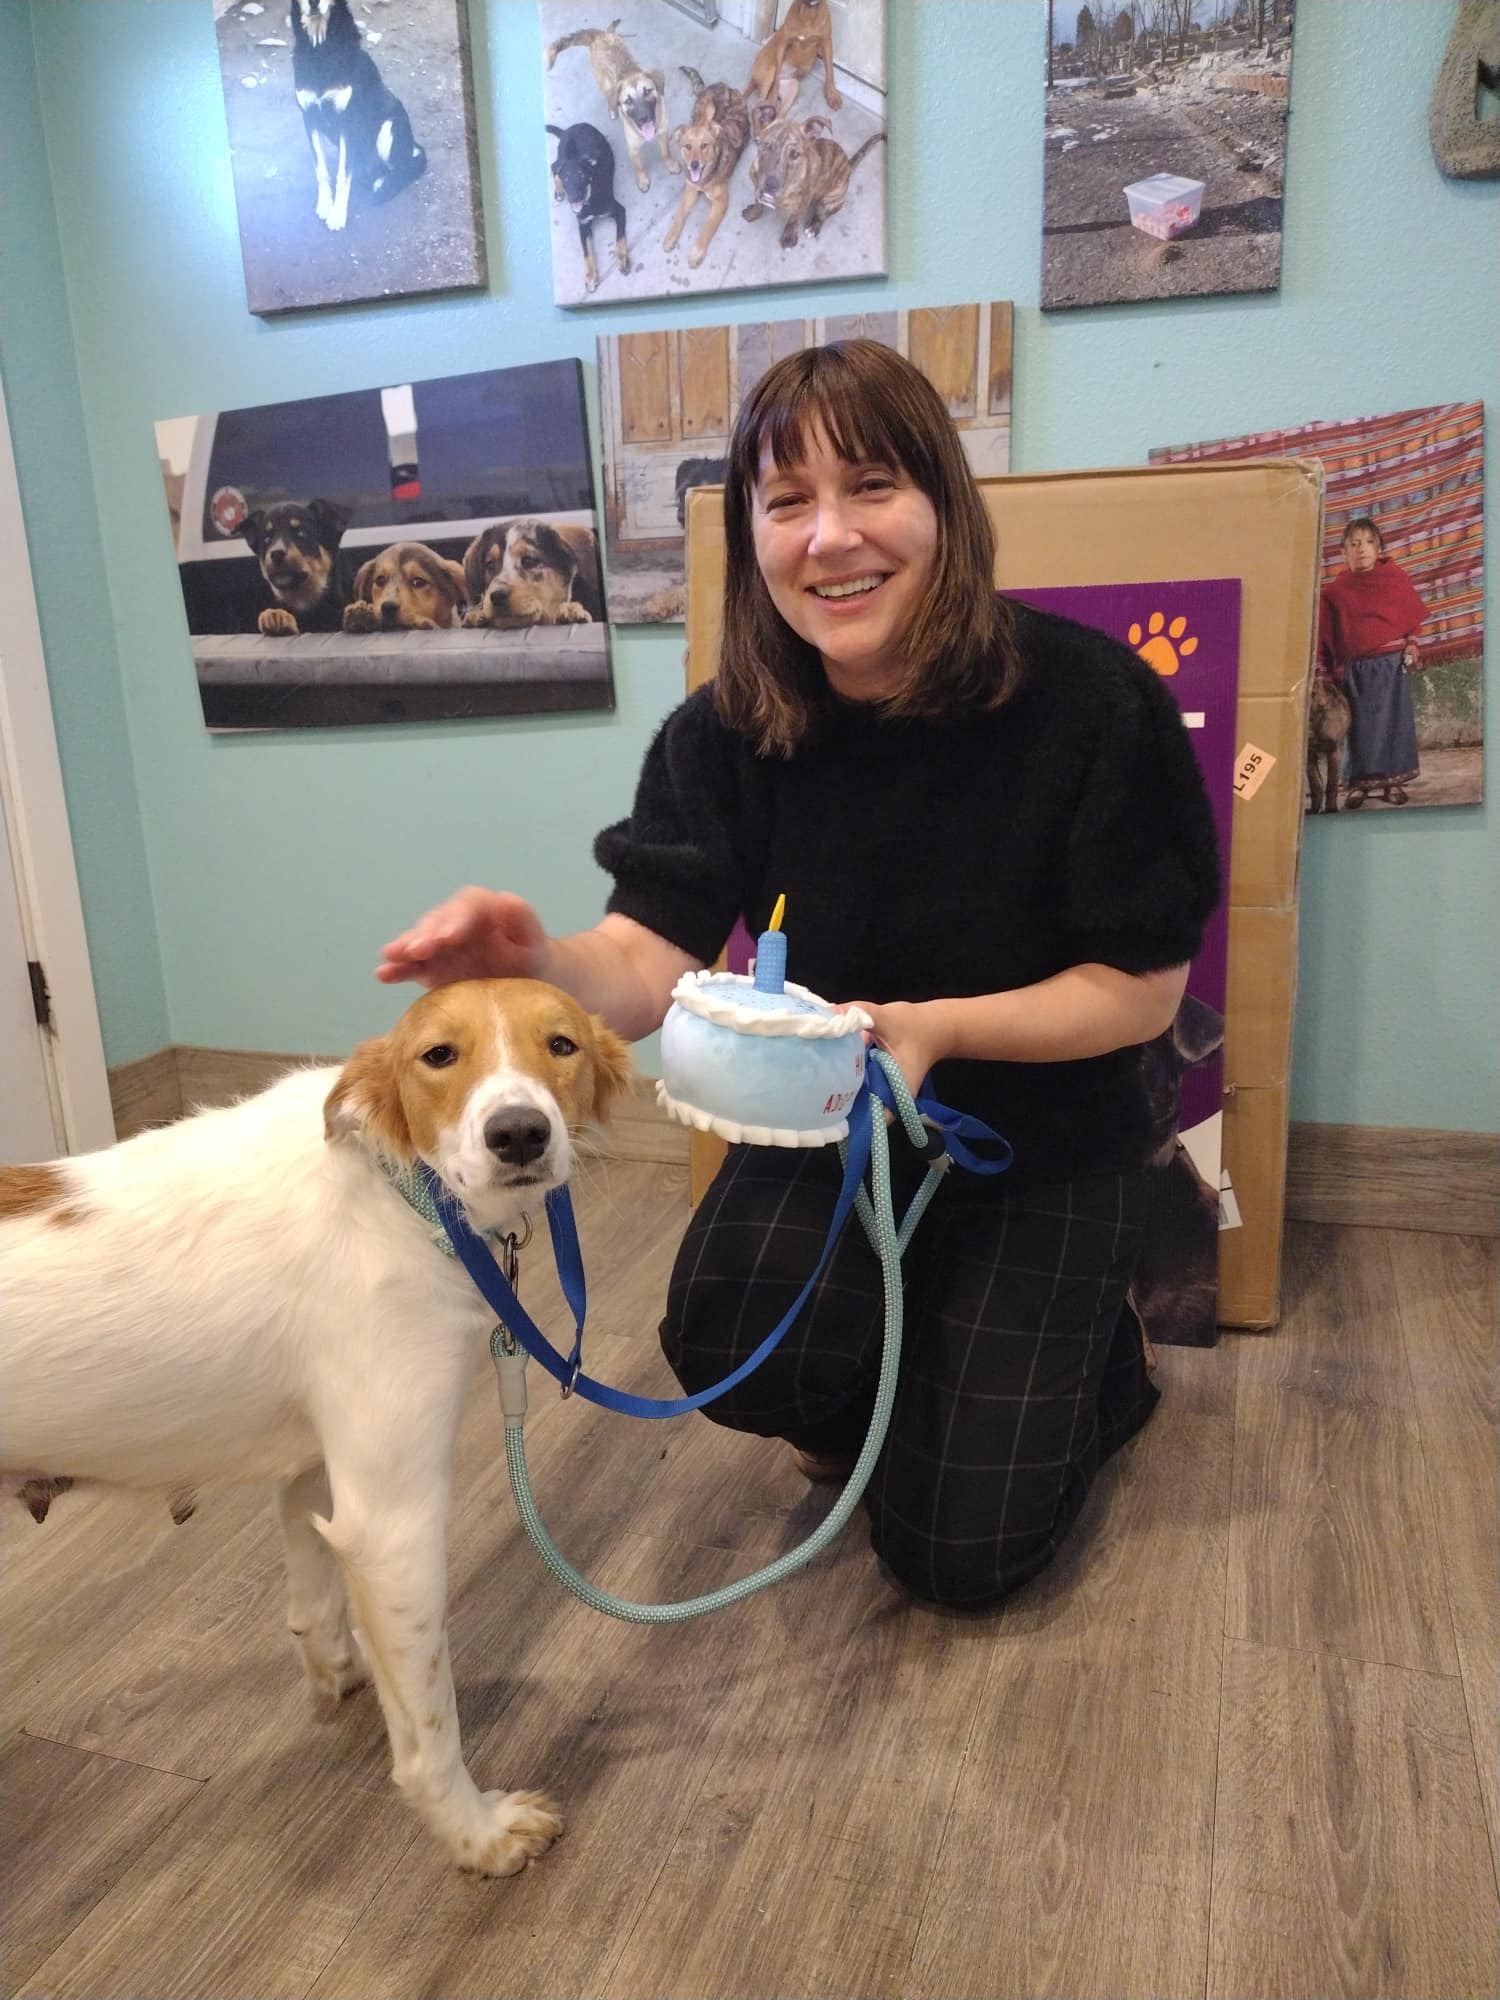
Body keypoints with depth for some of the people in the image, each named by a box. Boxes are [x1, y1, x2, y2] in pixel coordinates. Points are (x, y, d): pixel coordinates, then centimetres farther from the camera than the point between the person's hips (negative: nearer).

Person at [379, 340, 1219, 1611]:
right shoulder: (726, 735, -12)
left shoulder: (1090, 702, -20)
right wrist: (539, 963, -44)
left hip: (1043, 1147, -2)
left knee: (957, 1554, -6)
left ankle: (1100, 1348, 26)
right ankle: (879, 1393, 11)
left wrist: (933, 1027, -31)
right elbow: (646, 967, -21)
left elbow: (1142, 989, -15)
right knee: (732, 1343, -28)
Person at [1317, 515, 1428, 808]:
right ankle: (1359, 782, 9)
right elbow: (1326, 632, 5)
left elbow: (1412, 613, 7)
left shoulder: (1395, 577, 4)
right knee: (1360, 724, 3)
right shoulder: (1336, 590, 4)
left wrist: (1411, 644, -4)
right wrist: (1325, 666, 2)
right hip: (1355, 667, 0)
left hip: (1392, 662, 0)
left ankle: (1393, 780, 8)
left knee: (1393, 719, 2)